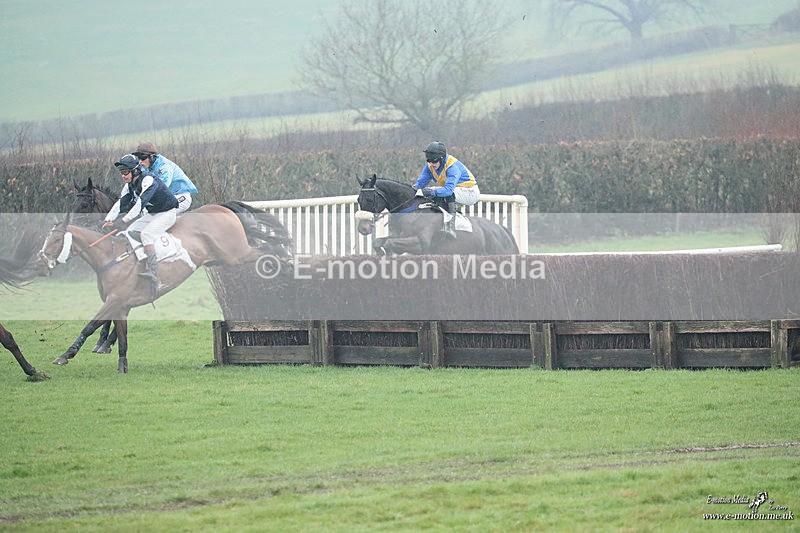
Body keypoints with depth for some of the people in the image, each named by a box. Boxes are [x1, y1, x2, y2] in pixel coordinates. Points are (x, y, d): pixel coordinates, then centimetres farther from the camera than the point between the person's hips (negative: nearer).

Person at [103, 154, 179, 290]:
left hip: (167, 213, -9)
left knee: (146, 233, -30)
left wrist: (124, 220, -44)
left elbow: (141, 203, -36)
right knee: (129, 232, -1)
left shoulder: (148, 180, -26)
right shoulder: (129, 186, 2)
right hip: (151, 215, 9)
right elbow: (120, 204, -4)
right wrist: (108, 220, -20)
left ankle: (152, 271, -36)